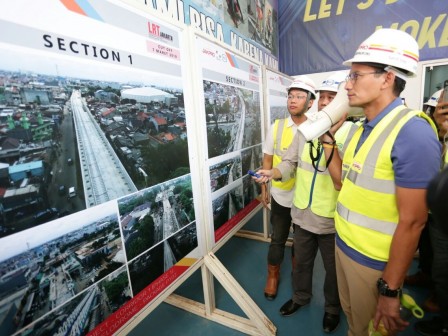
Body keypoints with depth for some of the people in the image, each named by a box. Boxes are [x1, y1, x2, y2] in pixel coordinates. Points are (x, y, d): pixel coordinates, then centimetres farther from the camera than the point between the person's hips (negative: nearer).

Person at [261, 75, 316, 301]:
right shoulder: (276, 126, -5)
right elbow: (268, 158, 3)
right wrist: (264, 187, 3)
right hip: (280, 195, 1)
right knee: (277, 239, 15)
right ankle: (273, 275, 38)